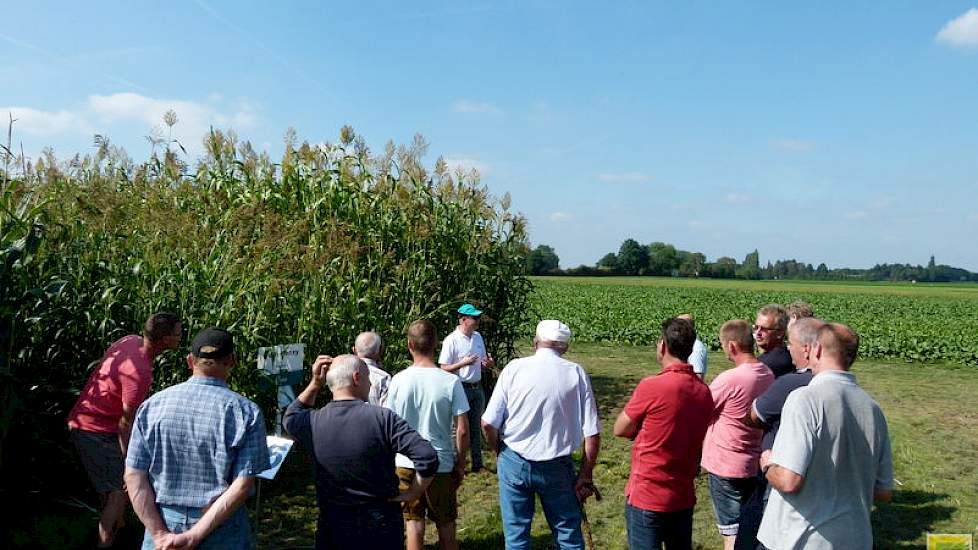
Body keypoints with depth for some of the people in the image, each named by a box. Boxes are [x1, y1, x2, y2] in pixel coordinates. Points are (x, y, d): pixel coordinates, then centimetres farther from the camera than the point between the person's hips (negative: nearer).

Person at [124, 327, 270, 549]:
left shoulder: (153, 405, -4)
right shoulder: (246, 413, -12)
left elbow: (134, 476, -6)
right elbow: (242, 485, -18)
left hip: (164, 522, 2)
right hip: (222, 531, -2)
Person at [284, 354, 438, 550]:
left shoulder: (313, 422, -10)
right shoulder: (382, 418, -19)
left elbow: (290, 417, 17)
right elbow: (428, 458, -25)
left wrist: (315, 384, 7)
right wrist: (411, 494, -11)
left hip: (333, 526, 2)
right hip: (381, 521, -2)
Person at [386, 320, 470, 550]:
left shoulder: (399, 380, -9)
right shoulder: (451, 382, -13)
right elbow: (462, 430, -12)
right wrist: (460, 463, 2)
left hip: (406, 464, 1)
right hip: (442, 464, -1)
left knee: (414, 527, 11)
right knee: (446, 529, 15)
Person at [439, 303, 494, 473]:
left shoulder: (478, 337, 8)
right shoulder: (451, 341, -13)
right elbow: (444, 368, -13)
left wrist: (489, 363, -6)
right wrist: (463, 363, -26)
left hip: (477, 387, 7)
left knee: (475, 427, 15)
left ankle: (477, 463, 24)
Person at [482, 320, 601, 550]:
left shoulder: (514, 368, -8)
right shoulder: (576, 373, -6)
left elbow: (488, 424, -9)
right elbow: (593, 434, -9)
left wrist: (499, 453, 10)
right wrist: (586, 476, 2)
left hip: (514, 462, 0)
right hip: (557, 468, 0)